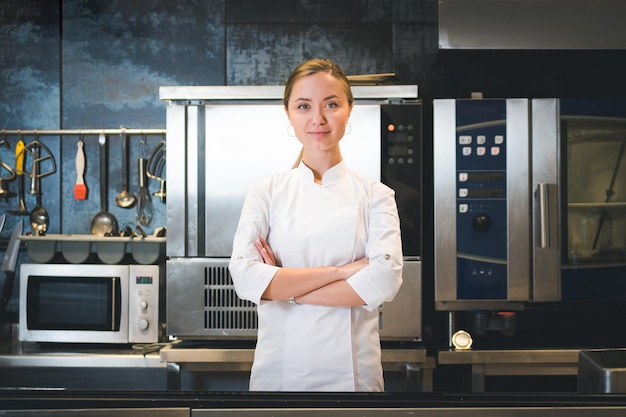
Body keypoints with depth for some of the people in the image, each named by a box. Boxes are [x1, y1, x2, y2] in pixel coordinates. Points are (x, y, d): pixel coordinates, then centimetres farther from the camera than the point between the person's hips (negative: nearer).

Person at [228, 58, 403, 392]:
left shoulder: (374, 195, 0)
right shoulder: (266, 193, 0)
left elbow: (385, 280, -14)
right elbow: (245, 277, -13)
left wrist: (285, 287, -14)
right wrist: (339, 271, -17)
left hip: (352, 370, 0)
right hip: (279, 367, 1)